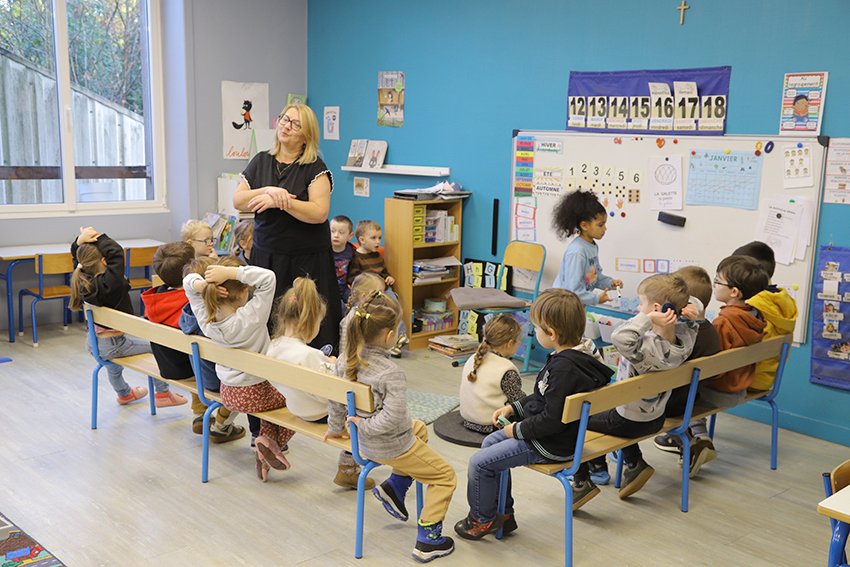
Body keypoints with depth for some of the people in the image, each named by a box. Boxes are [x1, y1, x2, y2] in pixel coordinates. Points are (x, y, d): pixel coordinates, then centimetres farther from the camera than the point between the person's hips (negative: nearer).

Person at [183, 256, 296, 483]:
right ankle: (273, 443, 3)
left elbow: (189, 280, -1)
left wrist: (200, 284, -23)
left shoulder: (206, 318, -13)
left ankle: (267, 438, 21)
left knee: (276, 394, 31)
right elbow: (268, 277, -34)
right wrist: (232, 272, -40)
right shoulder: (249, 318, -31)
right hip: (254, 395, -7)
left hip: (227, 394, 7)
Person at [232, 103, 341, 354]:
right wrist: (268, 191, -13)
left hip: (306, 260, -4)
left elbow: (319, 213, -15)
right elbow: (237, 201, 3)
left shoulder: (315, 168, -4)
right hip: (265, 255, 4)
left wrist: (280, 202, -19)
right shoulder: (261, 161, 11)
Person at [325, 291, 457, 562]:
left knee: (419, 428, 35)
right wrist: (364, 425, -20)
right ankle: (427, 540, 12)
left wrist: (336, 427, 19)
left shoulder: (346, 359, -8)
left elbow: (335, 396, 5)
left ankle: (394, 486, 27)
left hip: (367, 445, 8)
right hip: (393, 447, -8)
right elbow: (393, 417, -35)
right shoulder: (391, 373, -30)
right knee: (445, 476, 13)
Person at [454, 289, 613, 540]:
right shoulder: (567, 358, 3)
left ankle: (483, 520, 19)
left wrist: (518, 430, -17)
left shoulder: (564, 368, -30)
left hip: (552, 446, -11)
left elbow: (553, 420, -30)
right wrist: (513, 408, 9)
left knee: (479, 463, -6)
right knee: (490, 442, 23)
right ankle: (504, 514, 30)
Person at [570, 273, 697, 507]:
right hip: (657, 419, 8)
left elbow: (620, 338, -54)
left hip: (630, 422, -8)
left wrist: (647, 318, -45)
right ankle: (633, 463, 34)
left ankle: (582, 481, 13)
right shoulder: (684, 336, -11)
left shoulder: (648, 347, -37)